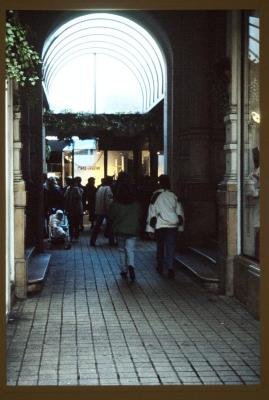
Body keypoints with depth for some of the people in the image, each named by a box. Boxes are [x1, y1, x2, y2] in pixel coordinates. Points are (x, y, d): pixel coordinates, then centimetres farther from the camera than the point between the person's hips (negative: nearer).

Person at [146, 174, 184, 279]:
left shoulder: (156, 196, -4)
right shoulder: (174, 196, 5)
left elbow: (152, 212, -3)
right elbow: (180, 212, 9)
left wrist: (150, 228, 1)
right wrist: (180, 226, 18)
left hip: (160, 225, -1)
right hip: (173, 225, 1)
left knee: (160, 247, 16)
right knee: (171, 247, 0)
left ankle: (160, 267, 26)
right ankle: (170, 268, -12)